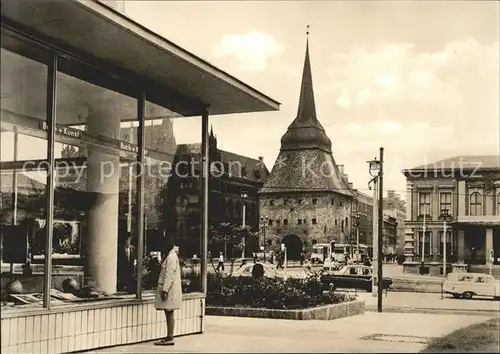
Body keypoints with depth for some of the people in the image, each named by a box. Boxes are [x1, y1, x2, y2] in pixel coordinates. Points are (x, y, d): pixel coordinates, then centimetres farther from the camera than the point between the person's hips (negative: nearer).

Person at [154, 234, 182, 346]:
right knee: (168, 314, 11)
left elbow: (169, 276, -21)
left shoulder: (171, 257, -15)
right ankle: (169, 337, 15)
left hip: (169, 290, -10)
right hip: (168, 290, 10)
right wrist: (163, 289, 22)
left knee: (169, 313, -7)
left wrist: (165, 290, -22)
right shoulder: (171, 256, 17)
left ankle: (170, 339, -5)